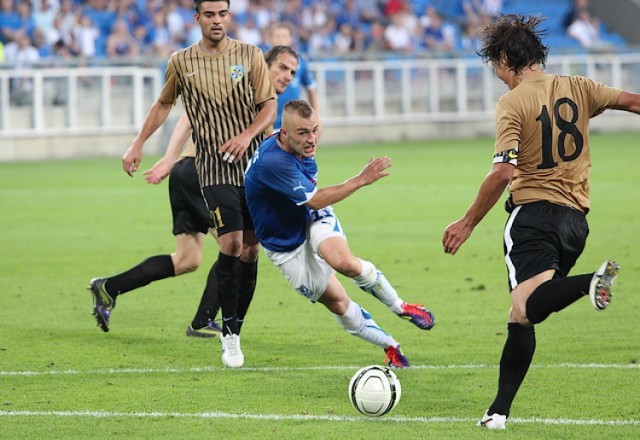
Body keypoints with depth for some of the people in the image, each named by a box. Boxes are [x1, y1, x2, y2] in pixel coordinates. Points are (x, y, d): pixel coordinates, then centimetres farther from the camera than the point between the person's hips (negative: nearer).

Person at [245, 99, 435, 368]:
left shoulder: (301, 149, -8)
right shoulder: (271, 161, -34)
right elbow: (314, 200, -30)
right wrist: (361, 180, -29)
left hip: (314, 220, 3)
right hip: (286, 246, -3)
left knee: (344, 262, -29)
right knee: (336, 303, -2)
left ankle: (400, 306, -11)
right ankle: (389, 346, 15)